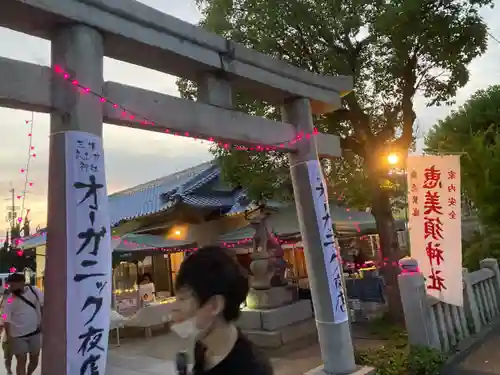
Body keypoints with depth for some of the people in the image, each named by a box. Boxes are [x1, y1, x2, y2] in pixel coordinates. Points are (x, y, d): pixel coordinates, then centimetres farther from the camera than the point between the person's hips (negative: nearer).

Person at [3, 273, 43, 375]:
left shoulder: (35, 291, -7)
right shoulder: (10, 300, -11)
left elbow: (42, 305, 6)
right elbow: (7, 321, -8)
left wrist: (42, 321, 1)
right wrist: (9, 338, -12)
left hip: (35, 333, 2)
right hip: (18, 335, -2)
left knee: (34, 359, 14)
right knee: (21, 361, 3)